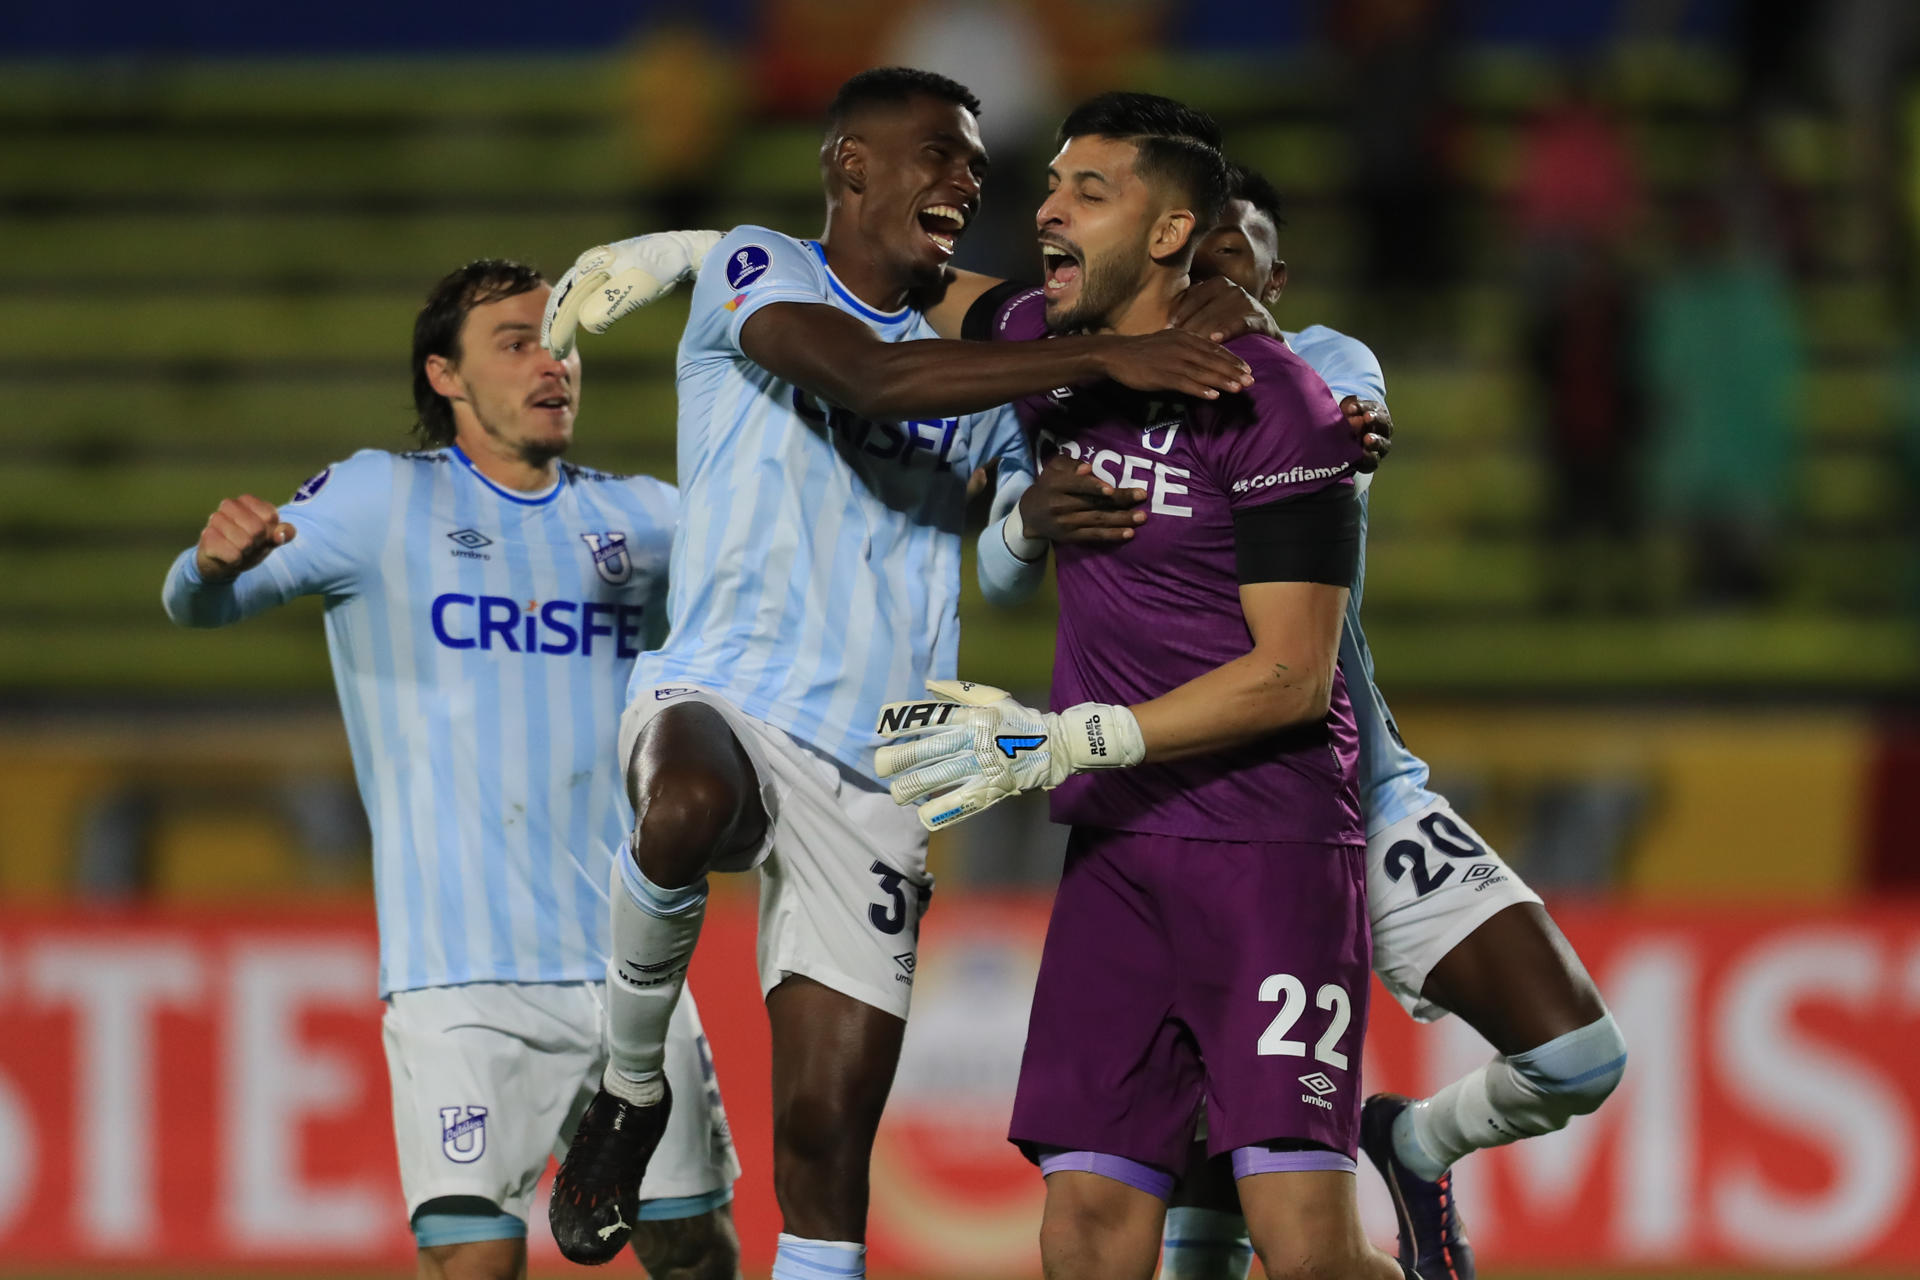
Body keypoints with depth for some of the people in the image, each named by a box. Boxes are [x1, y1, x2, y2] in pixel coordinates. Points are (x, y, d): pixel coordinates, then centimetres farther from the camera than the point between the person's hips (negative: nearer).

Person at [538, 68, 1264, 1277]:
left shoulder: (972, 352, 23)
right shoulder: (758, 272, 3)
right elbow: (871, 378, -17)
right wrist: (1107, 355, -21)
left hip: (874, 776, 6)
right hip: (720, 701, -6)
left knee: (829, 1134, -2)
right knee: (690, 808, -41)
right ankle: (632, 1088, -15)